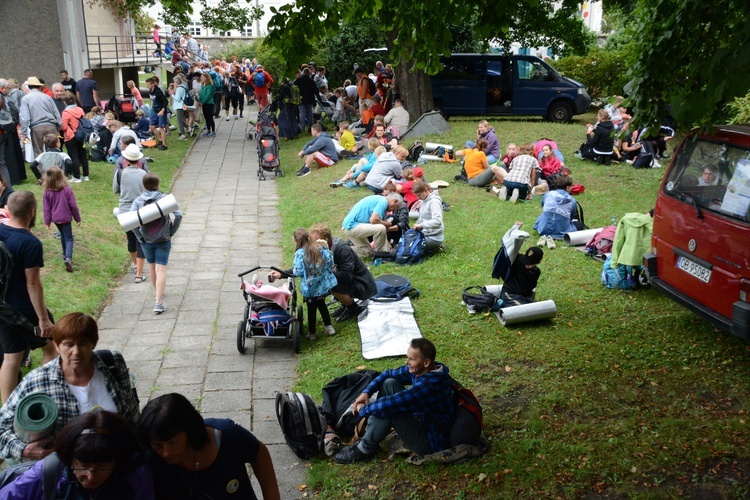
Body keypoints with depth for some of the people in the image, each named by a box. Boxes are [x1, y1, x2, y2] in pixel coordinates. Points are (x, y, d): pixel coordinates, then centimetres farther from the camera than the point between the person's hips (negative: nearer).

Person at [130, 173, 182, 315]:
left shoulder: (138, 200, -5)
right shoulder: (165, 198, -8)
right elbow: (178, 215, -16)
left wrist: (139, 235, -4)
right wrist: (172, 232, -6)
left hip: (146, 240, 2)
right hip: (163, 239, -2)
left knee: (152, 266, 22)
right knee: (161, 269, -1)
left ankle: (157, 293, 40)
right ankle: (158, 302, -8)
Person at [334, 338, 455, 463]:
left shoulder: (430, 385, -34)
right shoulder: (419, 370, -6)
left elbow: (389, 405, -35)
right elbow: (388, 374, 9)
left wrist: (363, 409, -17)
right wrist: (366, 392, -5)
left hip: (431, 442, -9)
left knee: (388, 409, -27)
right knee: (390, 383, 0)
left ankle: (365, 450, -4)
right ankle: (369, 437, 3)